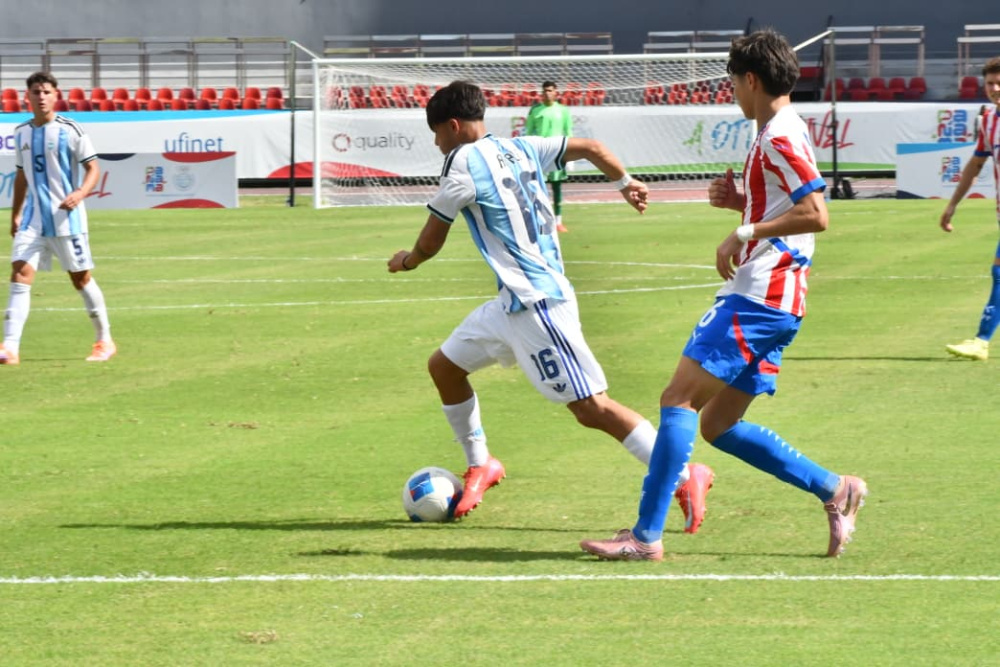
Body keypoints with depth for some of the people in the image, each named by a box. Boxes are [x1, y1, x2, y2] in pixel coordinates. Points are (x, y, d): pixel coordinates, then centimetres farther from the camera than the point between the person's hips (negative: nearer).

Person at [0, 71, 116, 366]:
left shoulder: (70, 130, -7)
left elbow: (93, 168, -6)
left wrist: (80, 193, -24)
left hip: (66, 218, -4)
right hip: (33, 219, 4)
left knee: (80, 277, 5)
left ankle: (105, 340, 22)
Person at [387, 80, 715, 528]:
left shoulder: (462, 168, -12)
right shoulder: (519, 149, 9)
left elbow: (429, 244, 0)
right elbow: (591, 148, 14)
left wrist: (406, 261, 22)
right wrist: (625, 183, 32)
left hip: (535, 303, -10)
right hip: (513, 302, 10)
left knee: (591, 408, -10)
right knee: (443, 365, 18)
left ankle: (685, 476, -9)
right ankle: (479, 466, 31)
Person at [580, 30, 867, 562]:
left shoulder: (779, 137, -13)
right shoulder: (779, 135, 19)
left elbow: (815, 214, -23)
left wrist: (745, 233, -21)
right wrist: (741, 202, 14)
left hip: (756, 302, -11)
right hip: (763, 301, 11)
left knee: (678, 400, -12)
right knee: (718, 425, 12)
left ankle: (646, 535, -14)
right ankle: (834, 490, 13)